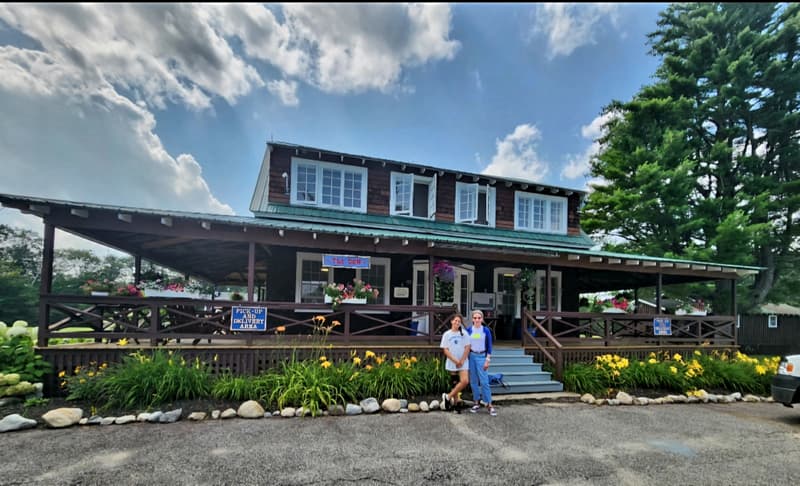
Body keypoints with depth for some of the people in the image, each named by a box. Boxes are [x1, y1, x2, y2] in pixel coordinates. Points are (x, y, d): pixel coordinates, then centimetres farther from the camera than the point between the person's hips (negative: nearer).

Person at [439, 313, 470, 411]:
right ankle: (454, 402, 19)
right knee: (454, 383, 5)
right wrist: (455, 361, -13)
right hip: (452, 363, 0)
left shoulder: (464, 333, 1)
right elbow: (445, 350, -4)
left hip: (463, 363, 0)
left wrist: (462, 361, -11)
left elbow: (467, 348, -1)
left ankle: (448, 397, -4)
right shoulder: (446, 334, 0)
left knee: (465, 381, -15)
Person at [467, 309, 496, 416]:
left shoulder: (486, 330, -5)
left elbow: (489, 346, -1)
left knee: (484, 381, -8)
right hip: (471, 356, 3)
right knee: (473, 381, 8)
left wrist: (487, 360, -6)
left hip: (481, 356, -2)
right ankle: (477, 402, 18)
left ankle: (489, 404, -2)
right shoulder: (468, 330, 0)